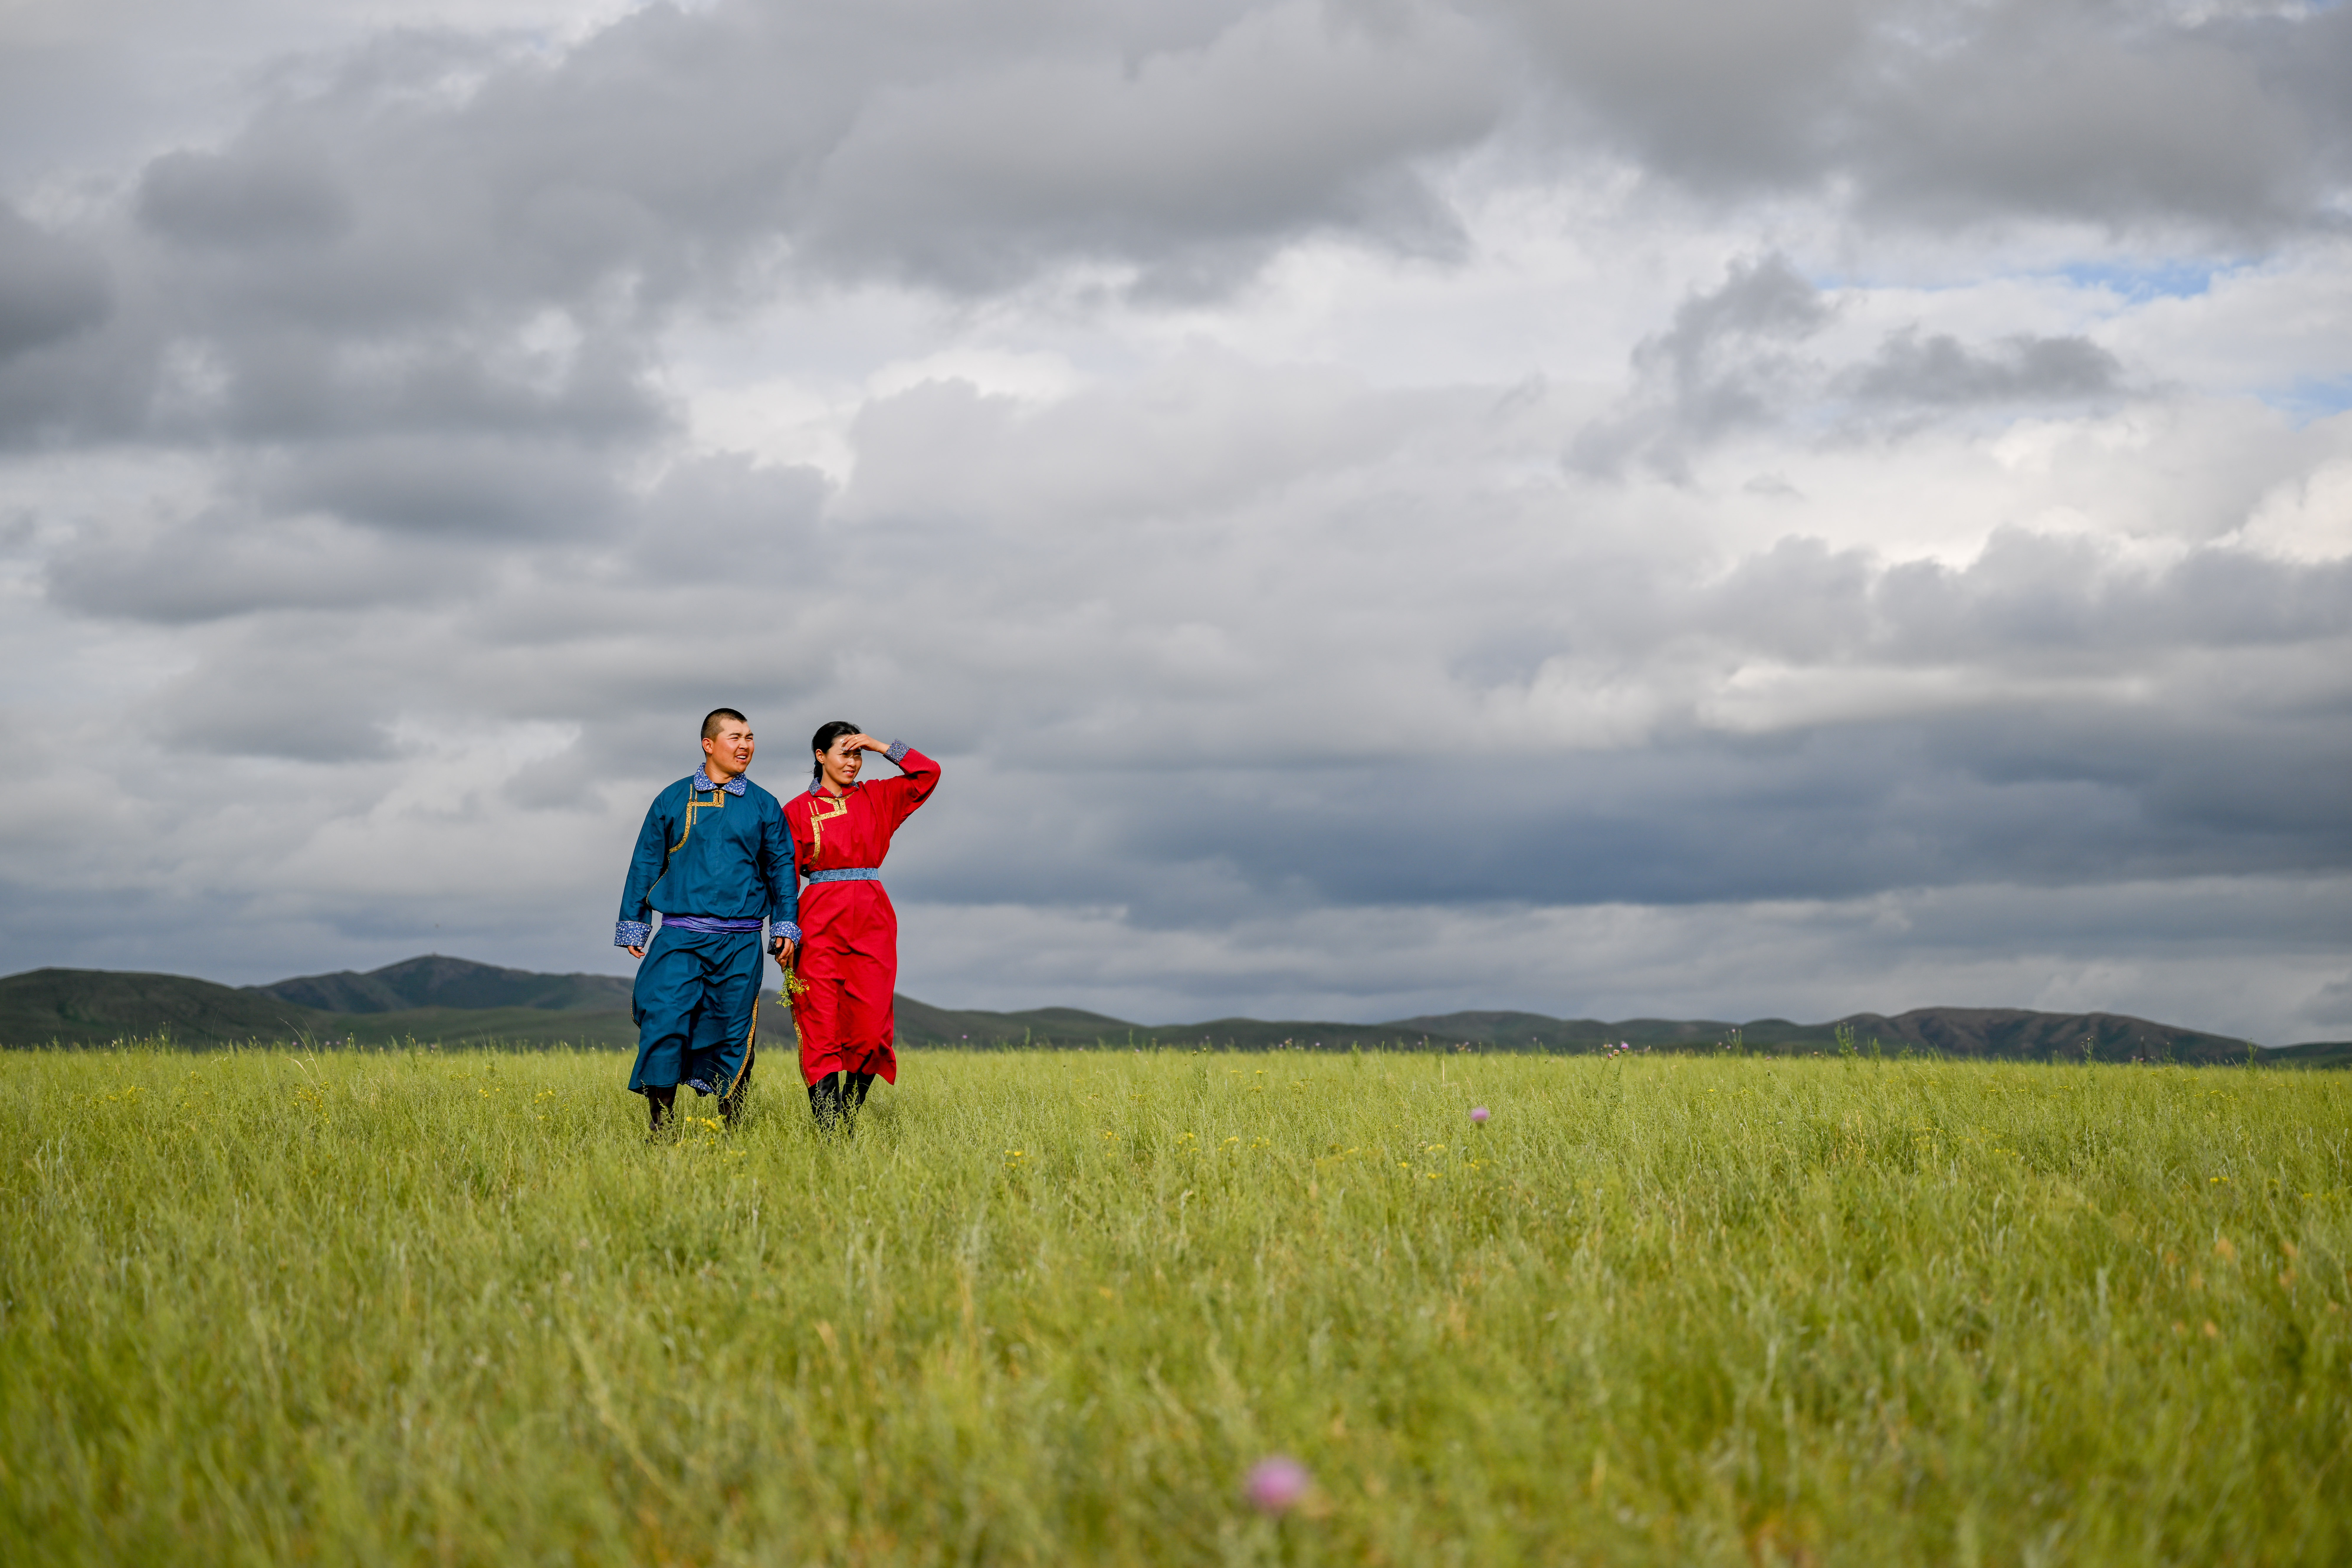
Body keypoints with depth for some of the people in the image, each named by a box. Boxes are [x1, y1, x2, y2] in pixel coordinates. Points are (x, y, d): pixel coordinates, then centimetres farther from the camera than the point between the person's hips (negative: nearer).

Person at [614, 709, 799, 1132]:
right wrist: (633, 925, 9)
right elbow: (645, 863, 12)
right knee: (663, 1022, -13)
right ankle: (660, 1128, -7)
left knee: (735, 1033, 2)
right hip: (680, 938, -1)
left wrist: (786, 927, 7)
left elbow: (782, 869, 15)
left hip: (740, 944, 1)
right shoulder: (673, 800, 8)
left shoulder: (764, 806, 10)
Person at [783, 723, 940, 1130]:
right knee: (820, 1025, -8)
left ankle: (850, 1114, 10)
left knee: (872, 1024, -5)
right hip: (820, 921, -2)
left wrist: (882, 747, 3)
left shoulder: (877, 799, 14)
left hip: (872, 918, 3)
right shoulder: (798, 810, 6)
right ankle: (827, 1125, -11)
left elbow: (928, 774, 8)